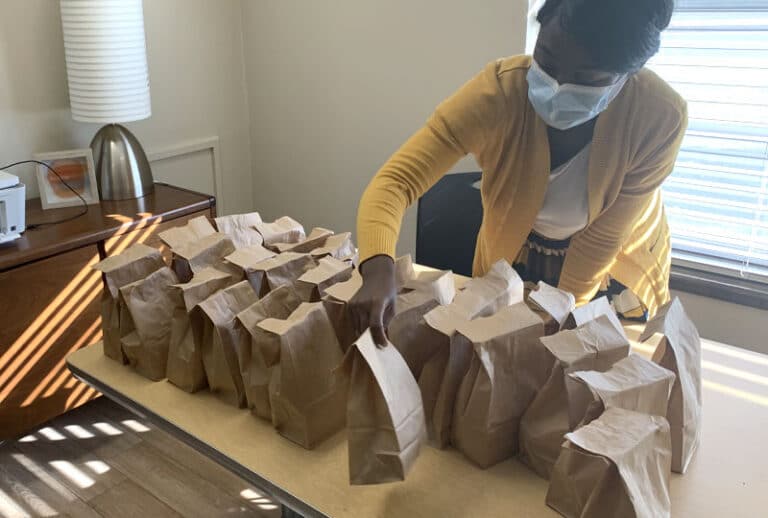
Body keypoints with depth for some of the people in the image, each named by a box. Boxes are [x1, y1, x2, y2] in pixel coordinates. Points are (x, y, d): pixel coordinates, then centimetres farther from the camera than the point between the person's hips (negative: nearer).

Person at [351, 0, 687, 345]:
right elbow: (396, 180, -37)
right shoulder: (497, 91, -33)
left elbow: (603, 236, -21)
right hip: (514, 257, 0)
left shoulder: (660, 117, -31)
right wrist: (379, 270, -53)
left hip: (615, 267, 0)